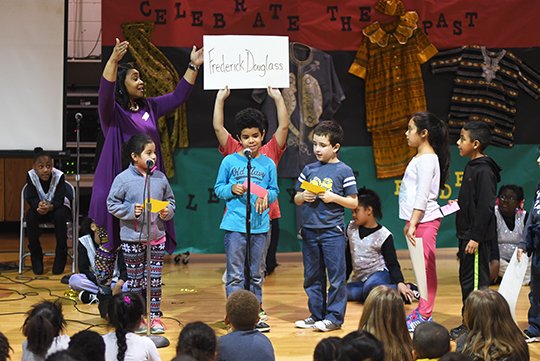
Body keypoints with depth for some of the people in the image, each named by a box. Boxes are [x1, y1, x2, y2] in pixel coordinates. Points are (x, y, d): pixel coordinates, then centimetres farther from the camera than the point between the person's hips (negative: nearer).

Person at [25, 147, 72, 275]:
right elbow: (31, 198, -18)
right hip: (39, 207, 2)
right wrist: (39, 205, -42)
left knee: (60, 216, -36)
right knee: (30, 216, -31)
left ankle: (61, 255, -20)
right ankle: (36, 255, -16)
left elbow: (59, 199, -25)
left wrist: (50, 207, -48)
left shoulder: (59, 176, -23)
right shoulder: (31, 176, -17)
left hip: (58, 207, -2)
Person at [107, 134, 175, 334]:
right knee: (135, 279, 8)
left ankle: (155, 315, 19)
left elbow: (170, 200, 13)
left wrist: (168, 211, -7)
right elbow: (112, 204, -6)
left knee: (155, 278, 9)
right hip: (132, 237, -3)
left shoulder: (160, 178, 3)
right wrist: (131, 210, -19)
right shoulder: (123, 179, -10)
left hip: (156, 236, 3)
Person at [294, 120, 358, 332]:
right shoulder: (309, 169, 10)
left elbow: (353, 203, -2)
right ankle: (316, 315, 21)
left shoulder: (343, 171, -2)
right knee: (312, 276, 11)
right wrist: (303, 197, -7)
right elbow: (296, 199, 14)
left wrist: (334, 197, -15)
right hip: (309, 231, 5)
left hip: (332, 231, -5)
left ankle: (334, 317, 6)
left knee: (336, 275, -2)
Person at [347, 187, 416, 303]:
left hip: (380, 274, -6)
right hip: (359, 279, 6)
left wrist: (400, 283, -27)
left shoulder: (383, 235, -8)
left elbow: (392, 264, -9)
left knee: (370, 287, -40)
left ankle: (406, 292, -16)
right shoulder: (351, 228, 6)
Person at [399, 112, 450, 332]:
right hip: (417, 220, 10)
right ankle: (422, 310, 16)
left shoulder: (427, 159, -12)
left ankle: (424, 316, -5)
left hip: (425, 221, -10)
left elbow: (423, 195, -18)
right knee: (421, 268, 11)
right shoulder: (419, 158, 17)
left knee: (426, 267, -6)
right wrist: (409, 222, 19)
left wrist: (413, 223, -20)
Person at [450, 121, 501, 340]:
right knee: (466, 280, 15)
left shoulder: (484, 171, -17)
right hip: (467, 234, 10)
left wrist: (476, 237, -22)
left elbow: (486, 207, -21)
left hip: (477, 238, -10)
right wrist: (459, 204, 9)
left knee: (477, 281, -5)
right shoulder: (471, 167, 13)